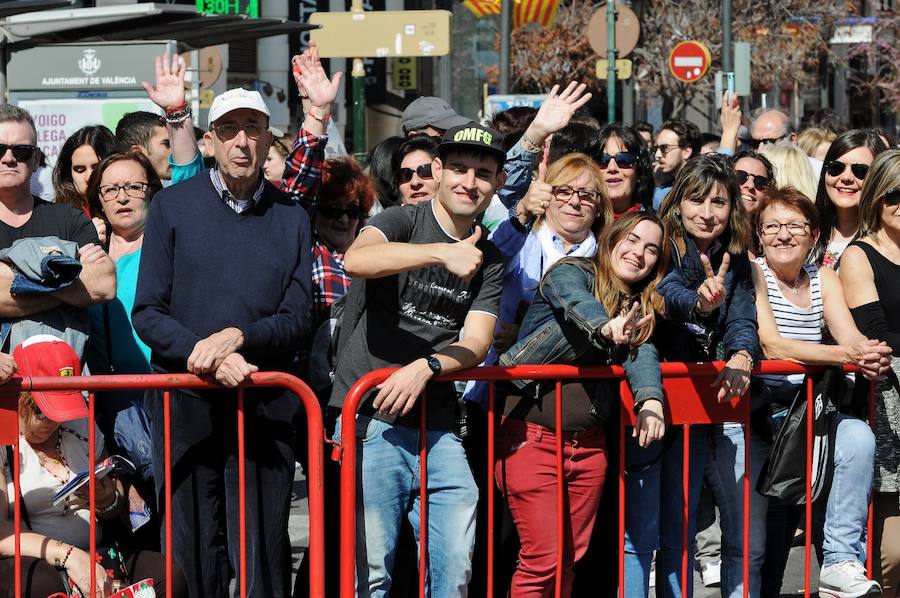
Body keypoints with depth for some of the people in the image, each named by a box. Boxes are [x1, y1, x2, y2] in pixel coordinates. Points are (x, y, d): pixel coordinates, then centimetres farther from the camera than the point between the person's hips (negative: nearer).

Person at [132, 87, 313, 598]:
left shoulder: (292, 217, 7)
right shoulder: (173, 205, 3)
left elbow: (298, 320, 3)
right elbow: (147, 313, -1)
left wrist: (237, 336, -16)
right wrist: (207, 357, -16)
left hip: (265, 405, 1)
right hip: (186, 403, -1)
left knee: (264, 556, 2)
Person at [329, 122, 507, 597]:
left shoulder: (488, 260, 14)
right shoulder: (403, 222, -2)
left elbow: (476, 343, 3)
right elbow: (355, 259, -24)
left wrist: (425, 367, -16)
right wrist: (443, 253, -32)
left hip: (438, 429, 5)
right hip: (371, 420, -5)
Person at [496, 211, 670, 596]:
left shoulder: (638, 309, 13)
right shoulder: (571, 273, -6)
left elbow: (642, 351, -5)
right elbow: (578, 303, -29)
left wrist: (650, 399, -26)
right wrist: (607, 327, -52)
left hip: (588, 445, 6)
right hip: (533, 438, -6)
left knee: (570, 559, 11)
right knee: (543, 559, -9)